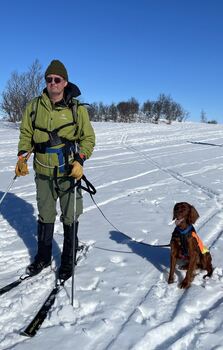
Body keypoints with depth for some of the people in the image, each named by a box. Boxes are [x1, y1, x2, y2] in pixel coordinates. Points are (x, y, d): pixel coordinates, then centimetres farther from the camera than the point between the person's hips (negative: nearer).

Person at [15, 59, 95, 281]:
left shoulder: (77, 108, -5)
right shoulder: (34, 106, 1)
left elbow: (88, 138, 1)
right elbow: (26, 134, 10)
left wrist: (80, 160, -14)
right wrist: (22, 156, -6)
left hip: (69, 172, -2)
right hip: (43, 172, 2)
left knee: (70, 218, 7)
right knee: (45, 217, 15)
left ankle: (68, 261, 25)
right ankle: (43, 257, 34)